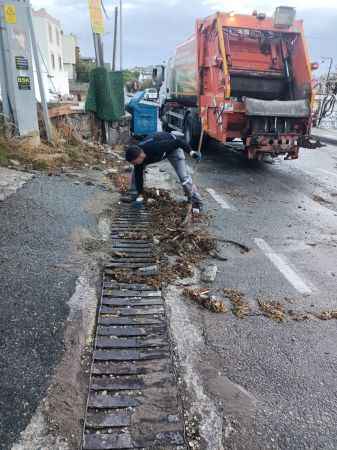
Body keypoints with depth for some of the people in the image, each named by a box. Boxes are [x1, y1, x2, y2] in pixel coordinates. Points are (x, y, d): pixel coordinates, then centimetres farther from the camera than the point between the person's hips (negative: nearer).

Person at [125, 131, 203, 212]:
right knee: (136, 171, -3)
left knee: (184, 177, -15)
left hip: (172, 148, -5)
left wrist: (190, 152, -36)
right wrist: (140, 194, -12)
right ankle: (133, 193, 21)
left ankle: (196, 202, 0)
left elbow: (178, 141, -35)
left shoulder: (156, 147, -46)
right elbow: (138, 175, -15)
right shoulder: (137, 155, -27)